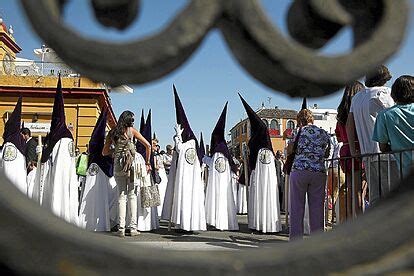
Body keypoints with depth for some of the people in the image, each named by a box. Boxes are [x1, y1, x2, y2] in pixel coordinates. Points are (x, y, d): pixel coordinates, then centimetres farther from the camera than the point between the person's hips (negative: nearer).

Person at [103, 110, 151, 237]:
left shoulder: (112, 132, 11)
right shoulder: (131, 130, 4)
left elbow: (104, 152, 12)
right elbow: (148, 145, 2)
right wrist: (147, 162, 9)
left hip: (117, 164, 2)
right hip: (131, 163, -2)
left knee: (121, 195, 6)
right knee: (132, 194, 4)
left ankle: (121, 228, 2)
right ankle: (133, 227, 3)